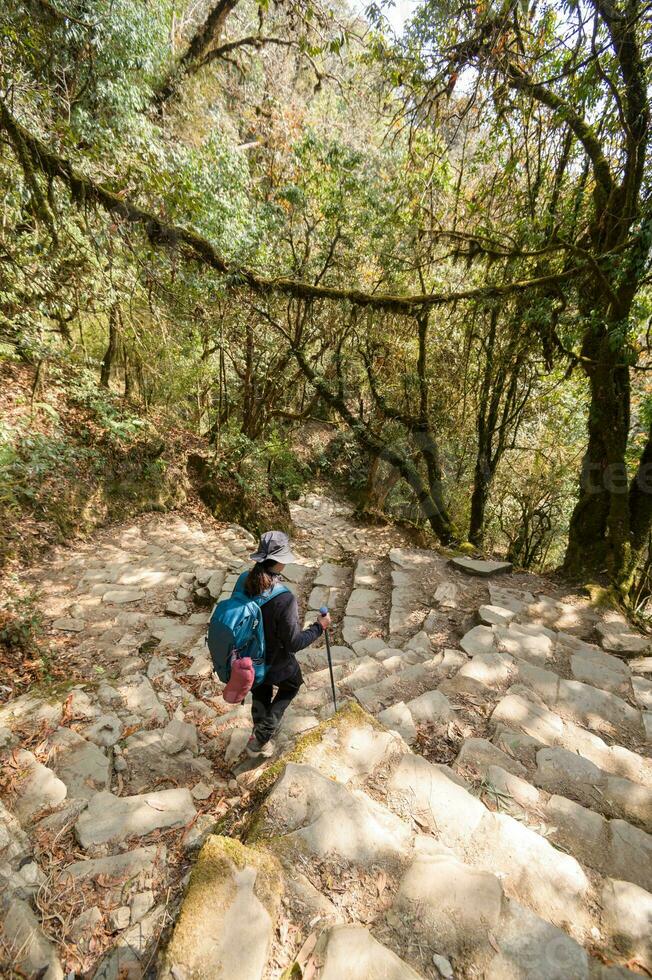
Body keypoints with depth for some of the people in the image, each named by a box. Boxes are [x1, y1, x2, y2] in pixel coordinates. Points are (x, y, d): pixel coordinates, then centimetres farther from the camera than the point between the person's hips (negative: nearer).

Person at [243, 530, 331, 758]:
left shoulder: (244, 583, -17)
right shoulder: (284, 599, -37)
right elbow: (294, 643, -26)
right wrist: (319, 627, -12)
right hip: (276, 664, -5)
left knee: (260, 694, 32)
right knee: (291, 685, 29)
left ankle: (260, 741, 53)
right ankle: (261, 738, 25)